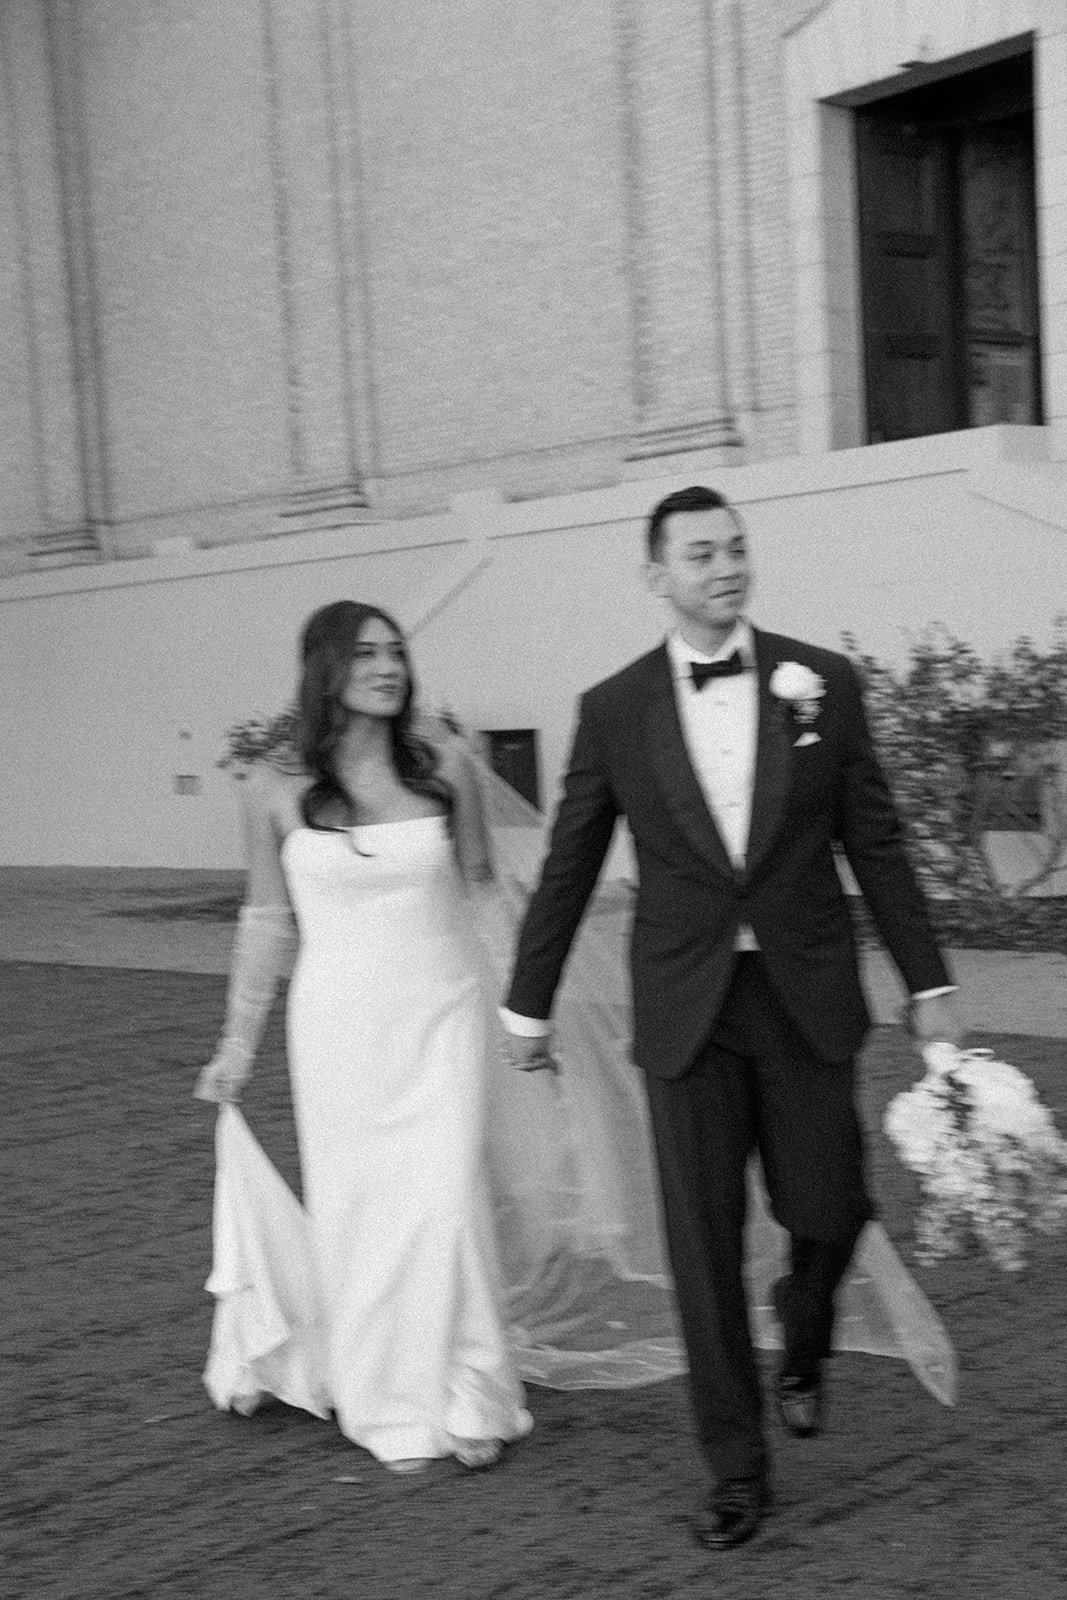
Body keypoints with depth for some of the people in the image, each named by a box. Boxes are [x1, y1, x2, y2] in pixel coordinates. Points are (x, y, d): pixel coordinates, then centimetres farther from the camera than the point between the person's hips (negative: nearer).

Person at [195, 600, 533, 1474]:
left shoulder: (443, 772, -1)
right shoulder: (277, 788, -3)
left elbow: (484, 893, 10)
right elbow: (265, 921, 6)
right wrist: (238, 1046, 10)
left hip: (443, 1016, 0)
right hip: (342, 1024, 0)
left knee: (449, 1201, -5)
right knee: (359, 1207, 6)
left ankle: (468, 1398, 11)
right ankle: (392, 1408, 23)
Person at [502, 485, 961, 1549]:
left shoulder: (821, 682, -1)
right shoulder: (612, 709, -1)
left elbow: (875, 846, 4)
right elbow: (567, 869, 7)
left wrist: (928, 985, 3)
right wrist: (528, 1004, 13)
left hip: (806, 1001, 1)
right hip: (686, 1010, 0)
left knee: (827, 1214, 6)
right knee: (704, 1247, 2)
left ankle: (802, 1345, 42)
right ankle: (737, 1472, 15)